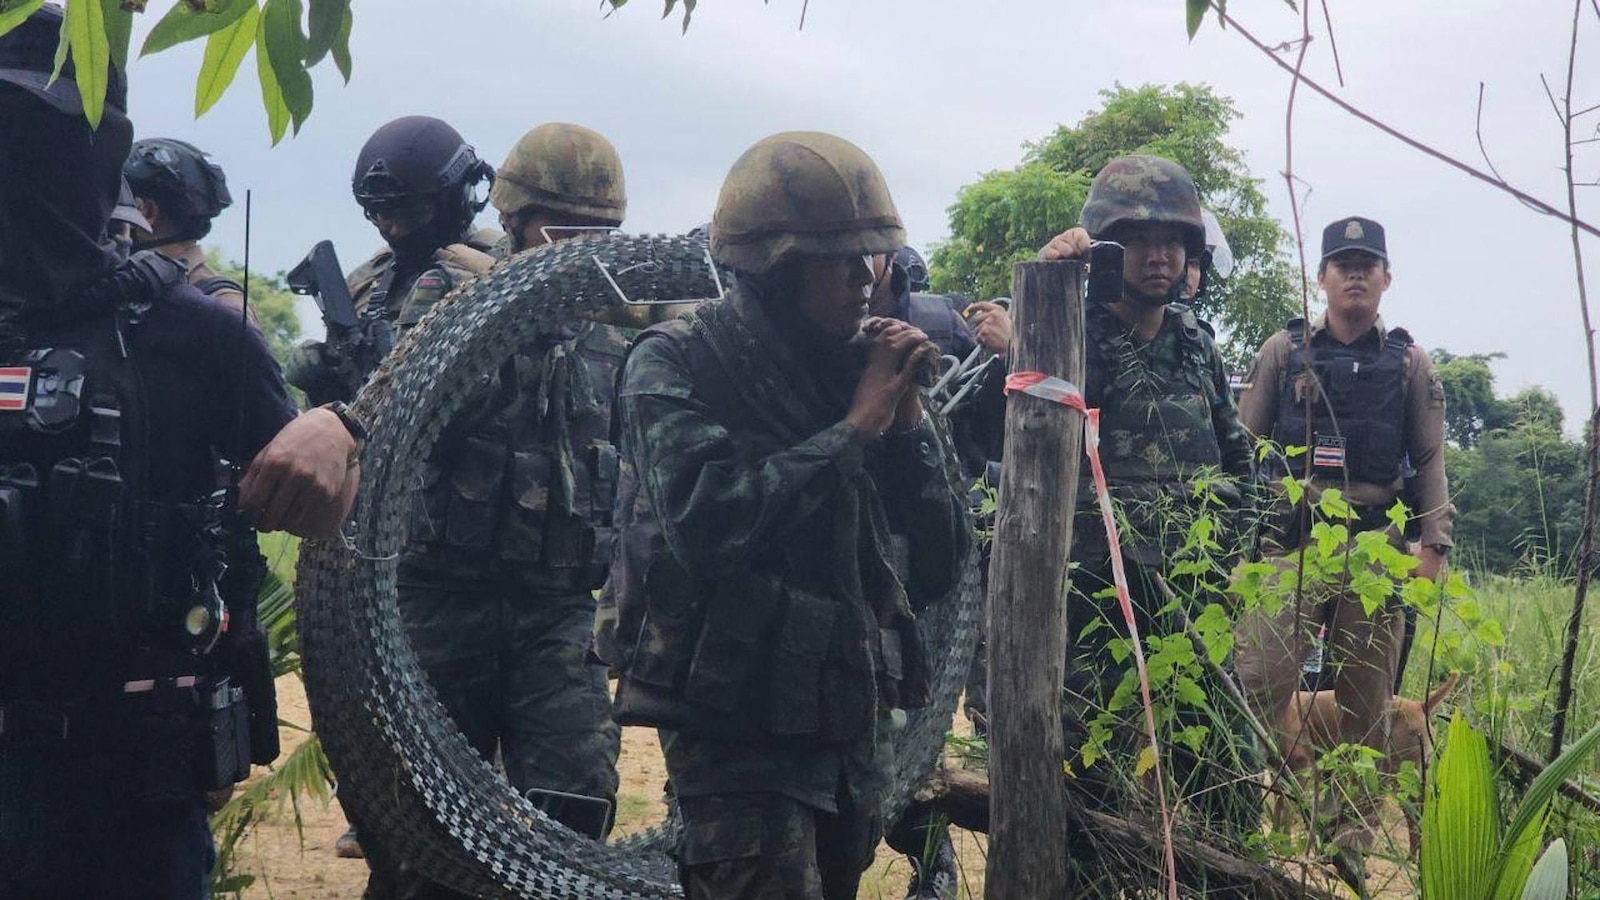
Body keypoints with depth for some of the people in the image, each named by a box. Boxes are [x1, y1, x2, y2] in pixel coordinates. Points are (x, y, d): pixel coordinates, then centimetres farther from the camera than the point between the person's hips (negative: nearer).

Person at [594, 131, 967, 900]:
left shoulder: (862, 368, 6)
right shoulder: (677, 365, -8)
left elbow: (935, 570, 6)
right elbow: (706, 519, -26)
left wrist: (909, 422, -7)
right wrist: (854, 427, -18)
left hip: (854, 716, 6)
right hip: (735, 722, -6)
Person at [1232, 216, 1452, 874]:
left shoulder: (1410, 363, 11)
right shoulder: (1284, 351, 8)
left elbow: (1430, 461, 8)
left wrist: (1433, 544, -3)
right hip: (1291, 541, -1)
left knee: (1365, 700, 5)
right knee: (1256, 684, -13)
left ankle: (1354, 839, 14)